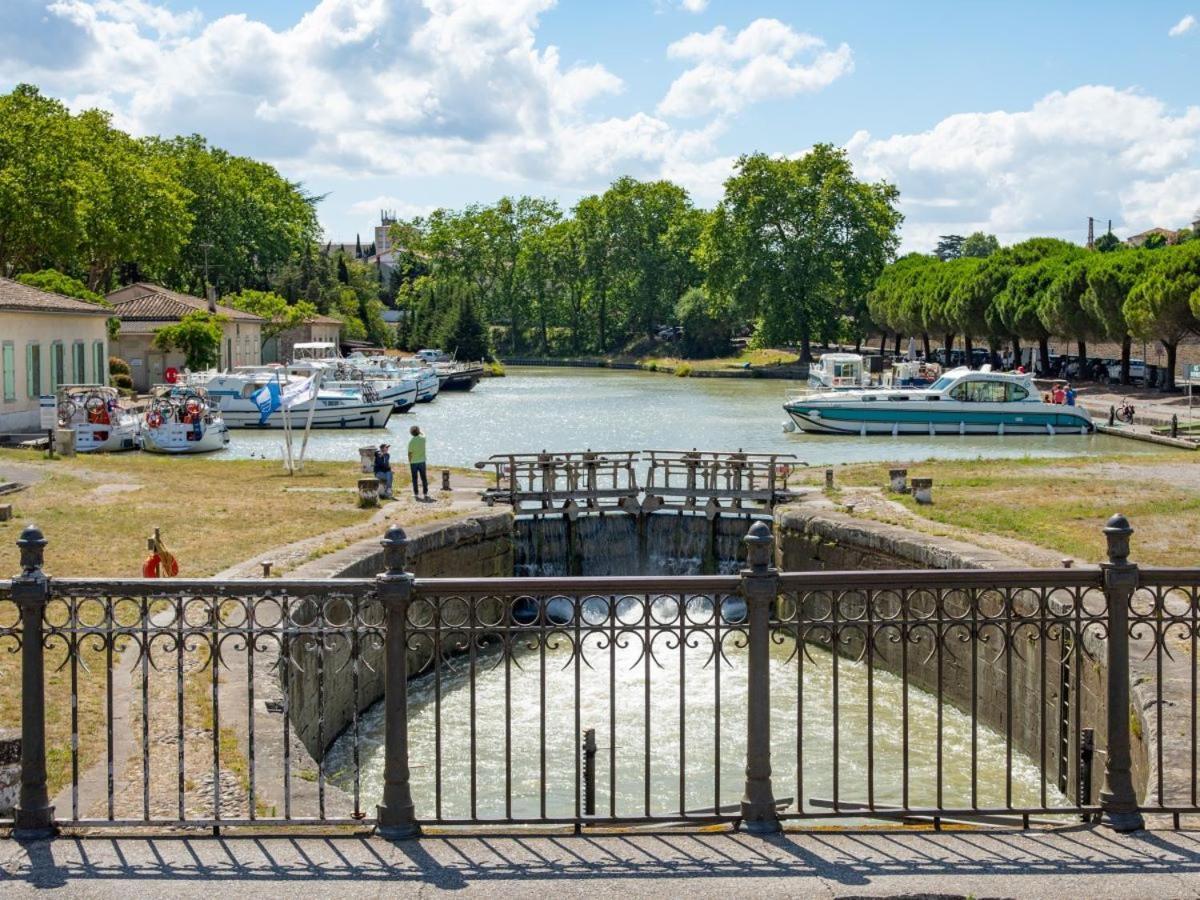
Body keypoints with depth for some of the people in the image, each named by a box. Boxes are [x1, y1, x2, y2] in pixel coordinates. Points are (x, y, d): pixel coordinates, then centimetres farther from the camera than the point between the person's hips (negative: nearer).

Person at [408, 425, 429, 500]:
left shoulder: (411, 441, -13)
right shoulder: (422, 439, -5)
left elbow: (410, 453, -11)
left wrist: (409, 461, 1)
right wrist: (420, 432, 40)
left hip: (413, 462, -2)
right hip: (422, 461, 2)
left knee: (415, 479, 6)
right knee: (424, 478, 8)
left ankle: (416, 494, 6)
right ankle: (426, 494, 7)